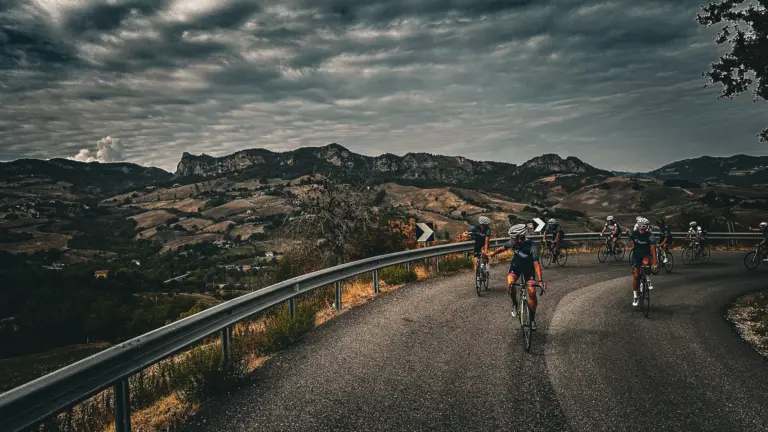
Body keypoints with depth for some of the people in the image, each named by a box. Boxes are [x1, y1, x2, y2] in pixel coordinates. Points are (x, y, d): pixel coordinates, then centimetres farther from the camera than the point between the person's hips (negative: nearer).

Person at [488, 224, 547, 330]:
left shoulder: (531, 245, -33)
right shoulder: (513, 243, -21)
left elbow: (536, 264, -39)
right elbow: (503, 248, 2)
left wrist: (540, 280, -47)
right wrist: (493, 253, 19)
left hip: (528, 269, -2)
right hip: (515, 266, 2)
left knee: (532, 292, -13)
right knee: (510, 285, -27)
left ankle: (532, 319, 4)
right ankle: (515, 304, 1)